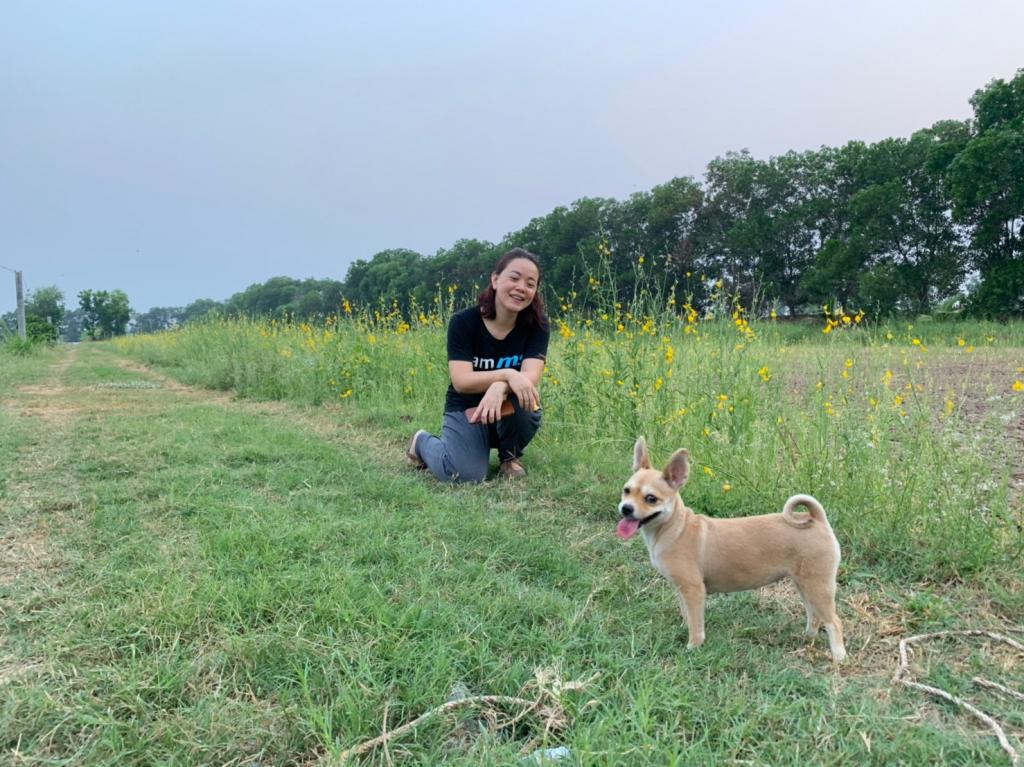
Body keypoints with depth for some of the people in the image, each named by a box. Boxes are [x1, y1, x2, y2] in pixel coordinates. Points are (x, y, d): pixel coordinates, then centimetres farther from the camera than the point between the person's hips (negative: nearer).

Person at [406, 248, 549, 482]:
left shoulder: (536, 325, -11)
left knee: (520, 402, -35)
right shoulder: (463, 322, -16)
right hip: (466, 409, -1)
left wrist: (500, 387, -45)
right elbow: (461, 381, -24)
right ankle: (423, 442, 9)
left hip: (512, 415, 1)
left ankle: (510, 456, -2)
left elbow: (531, 378, -23)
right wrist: (507, 374, -40)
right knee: (465, 475, -27)